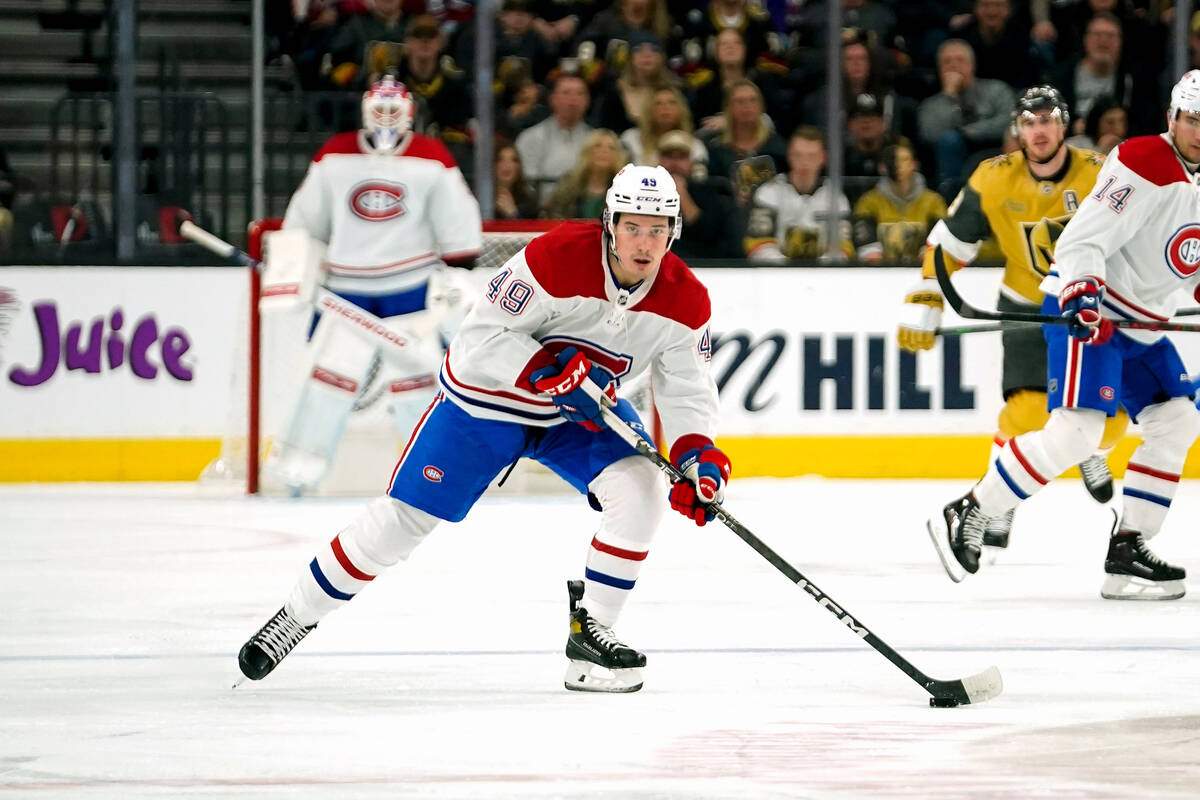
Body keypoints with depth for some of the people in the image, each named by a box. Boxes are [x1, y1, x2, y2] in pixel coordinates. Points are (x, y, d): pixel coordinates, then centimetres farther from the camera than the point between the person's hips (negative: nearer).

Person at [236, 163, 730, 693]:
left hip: (584, 409, 4)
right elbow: (483, 339, -27)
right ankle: (299, 615, 15)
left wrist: (698, 455, -26)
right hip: (486, 398, -4)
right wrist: (551, 372, -37)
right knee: (406, 516, -3)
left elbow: (686, 388, -10)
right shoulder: (556, 258, -30)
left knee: (640, 487, -21)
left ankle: (590, 630, -8)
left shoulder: (684, 298, -16)